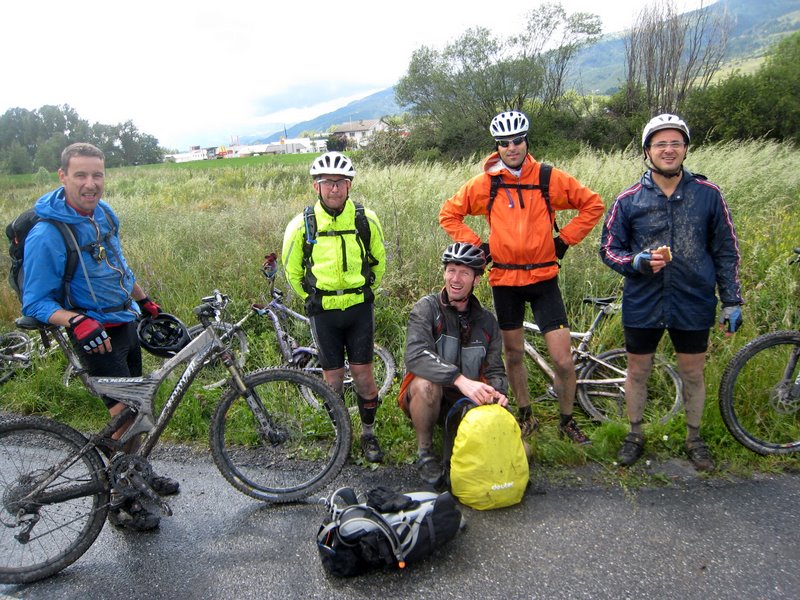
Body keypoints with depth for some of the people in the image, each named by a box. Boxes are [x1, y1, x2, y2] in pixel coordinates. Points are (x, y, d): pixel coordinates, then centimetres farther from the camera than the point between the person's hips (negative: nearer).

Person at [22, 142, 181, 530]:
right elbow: (35, 303, -18)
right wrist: (76, 321, -35)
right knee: (125, 414, -6)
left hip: (126, 322, 7)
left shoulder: (104, 212, -1)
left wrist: (145, 300, 22)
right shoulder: (46, 235, -23)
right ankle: (120, 503, 13)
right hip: (96, 335, -7)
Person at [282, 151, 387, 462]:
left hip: (360, 308, 1)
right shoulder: (302, 225, -9)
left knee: (362, 373, 3)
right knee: (333, 377, 6)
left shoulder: (366, 219, -6)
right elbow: (292, 270, 6)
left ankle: (368, 433, 23)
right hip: (323, 312, 0)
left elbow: (378, 261, 11)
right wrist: (314, 299, 12)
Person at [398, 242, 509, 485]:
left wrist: (496, 391, -19)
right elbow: (416, 355, -29)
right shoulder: (427, 307, -12)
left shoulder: (487, 321, 3)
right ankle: (424, 452, -12)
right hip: (425, 398, -3)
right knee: (427, 383, -38)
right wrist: (461, 380, -40)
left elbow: (494, 370, 5)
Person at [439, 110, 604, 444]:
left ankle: (567, 422, 20)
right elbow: (448, 214, 8)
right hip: (504, 280, 1)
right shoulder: (484, 183, -2)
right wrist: (476, 245, 0)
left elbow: (593, 205, 6)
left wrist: (565, 239, 0)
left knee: (563, 360, -3)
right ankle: (525, 416, 34)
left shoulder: (550, 178, -4)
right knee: (514, 354, 13)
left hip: (543, 279, -1)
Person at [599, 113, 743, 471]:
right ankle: (635, 436, 32)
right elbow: (608, 248, 2)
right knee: (637, 373, 12)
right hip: (642, 304, 0)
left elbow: (725, 251, 4)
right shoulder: (628, 200, -3)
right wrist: (637, 262, -18)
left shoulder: (708, 195, -1)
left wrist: (732, 300, 3)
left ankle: (694, 439, 35)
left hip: (693, 304, 0)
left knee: (692, 375, 13)